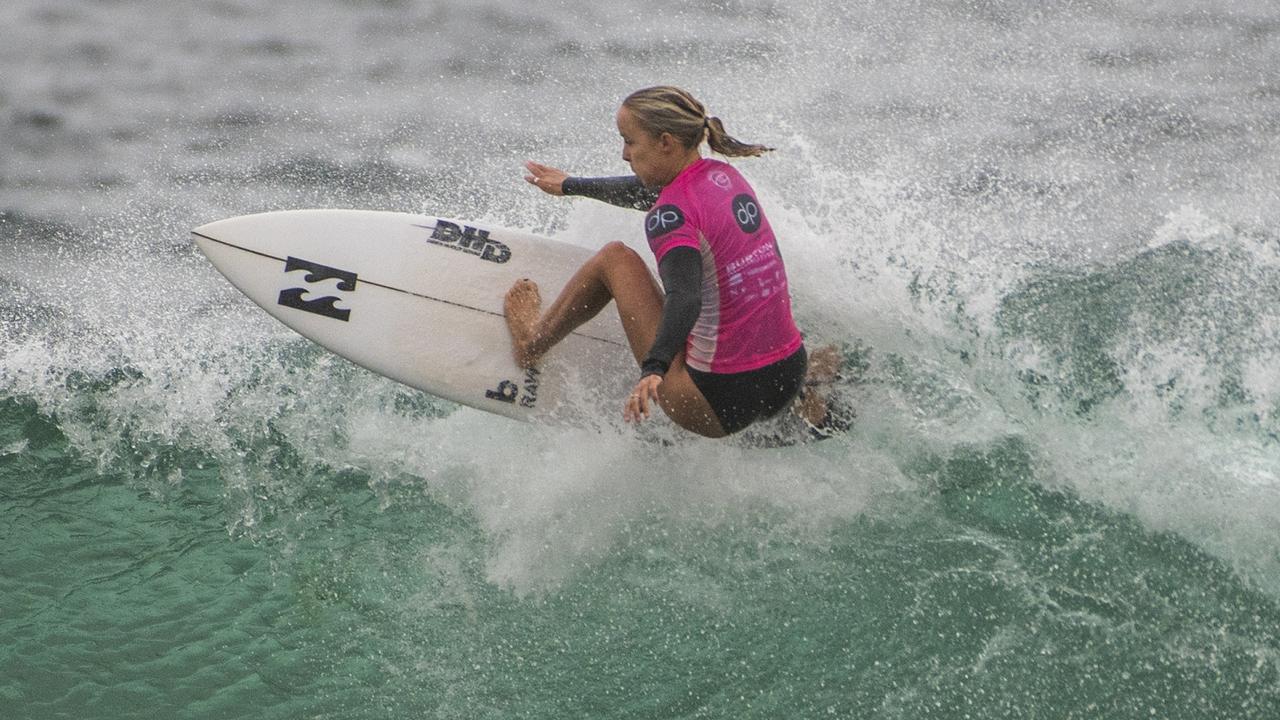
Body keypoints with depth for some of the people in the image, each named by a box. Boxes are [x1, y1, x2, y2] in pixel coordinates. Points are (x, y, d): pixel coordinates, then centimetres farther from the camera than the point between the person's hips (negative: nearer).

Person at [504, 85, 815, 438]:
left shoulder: (672, 216, -17)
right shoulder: (723, 174, 7)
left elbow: (684, 299, -35)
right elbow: (649, 192, 28)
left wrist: (653, 370, -51)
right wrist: (570, 185, 42)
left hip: (720, 404, -8)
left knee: (614, 258, 7)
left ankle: (531, 341, 27)